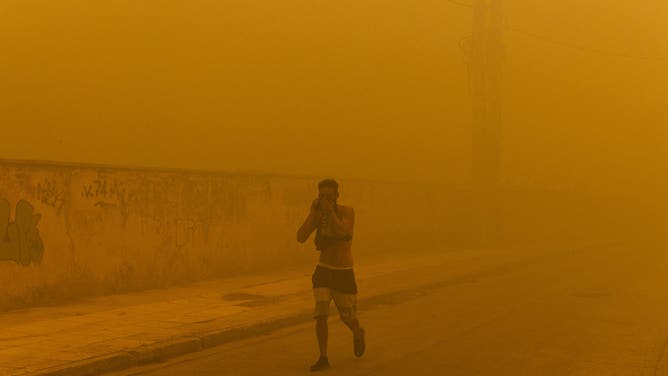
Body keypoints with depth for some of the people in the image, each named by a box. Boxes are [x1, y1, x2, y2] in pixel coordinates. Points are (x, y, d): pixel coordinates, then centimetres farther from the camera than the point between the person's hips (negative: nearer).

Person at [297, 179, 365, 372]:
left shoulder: (347, 211, -14)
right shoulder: (317, 214, -4)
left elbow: (342, 233, -34)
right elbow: (301, 238, -18)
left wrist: (330, 211, -31)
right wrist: (313, 212, -21)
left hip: (344, 274, -2)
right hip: (323, 271, 2)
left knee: (348, 316, 10)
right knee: (321, 314, -13)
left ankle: (358, 335, 46)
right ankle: (323, 358, -3)